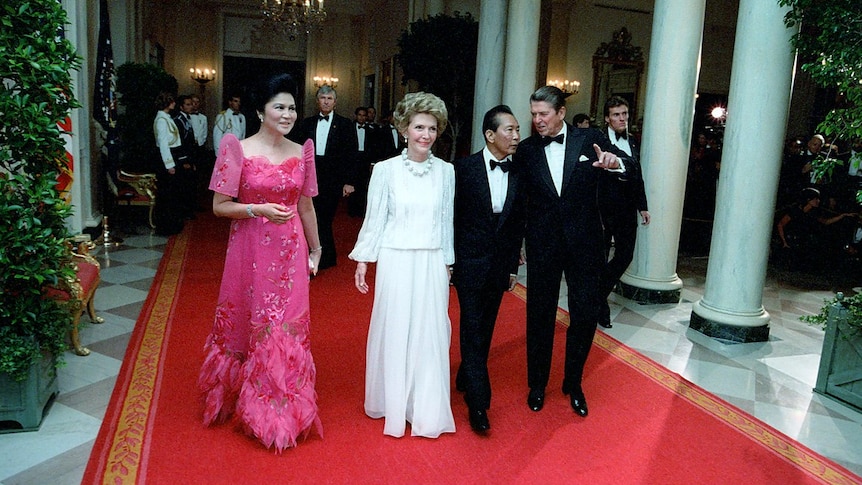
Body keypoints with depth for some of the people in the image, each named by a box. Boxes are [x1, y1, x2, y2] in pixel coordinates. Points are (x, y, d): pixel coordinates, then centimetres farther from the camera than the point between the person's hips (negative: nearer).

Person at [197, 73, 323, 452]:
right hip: (250, 251, -2)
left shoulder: (302, 151, 5)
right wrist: (259, 210, -21)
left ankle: (284, 413, 24)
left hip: (290, 253, 3)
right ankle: (251, 406, 32)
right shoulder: (237, 148, -6)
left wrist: (315, 250, 16)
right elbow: (219, 206, -6)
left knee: (287, 327, 7)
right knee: (249, 324, 10)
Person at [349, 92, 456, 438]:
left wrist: (447, 264, 12)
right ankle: (391, 402, 28)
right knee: (393, 331, 8)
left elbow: (446, 221, 9)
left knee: (430, 333, 9)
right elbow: (374, 219, 0)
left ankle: (426, 409, 25)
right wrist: (362, 261, 0)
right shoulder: (386, 170, -5)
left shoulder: (446, 171, 3)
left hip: (432, 264, 2)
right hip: (396, 261, -2)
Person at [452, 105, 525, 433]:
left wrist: (513, 266, 8)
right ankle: (478, 402, 4)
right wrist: (449, 260, -4)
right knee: (473, 329, -3)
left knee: (485, 328, 14)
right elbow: (452, 216, -4)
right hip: (470, 262, -4)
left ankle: (466, 379, 33)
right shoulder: (465, 168, -8)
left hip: (500, 265, 4)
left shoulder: (517, 173, 3)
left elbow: (518, 223, 7)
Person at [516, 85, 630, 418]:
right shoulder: (526, 150, 0)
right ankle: (537, 384, 29)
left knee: (586, 316, 7)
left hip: (584, 243, 0)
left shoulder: (591, 140, -2)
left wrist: (615, 163, -32)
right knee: (540, 315, 10)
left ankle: (573, 383, 29)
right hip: (542, 245, 0)